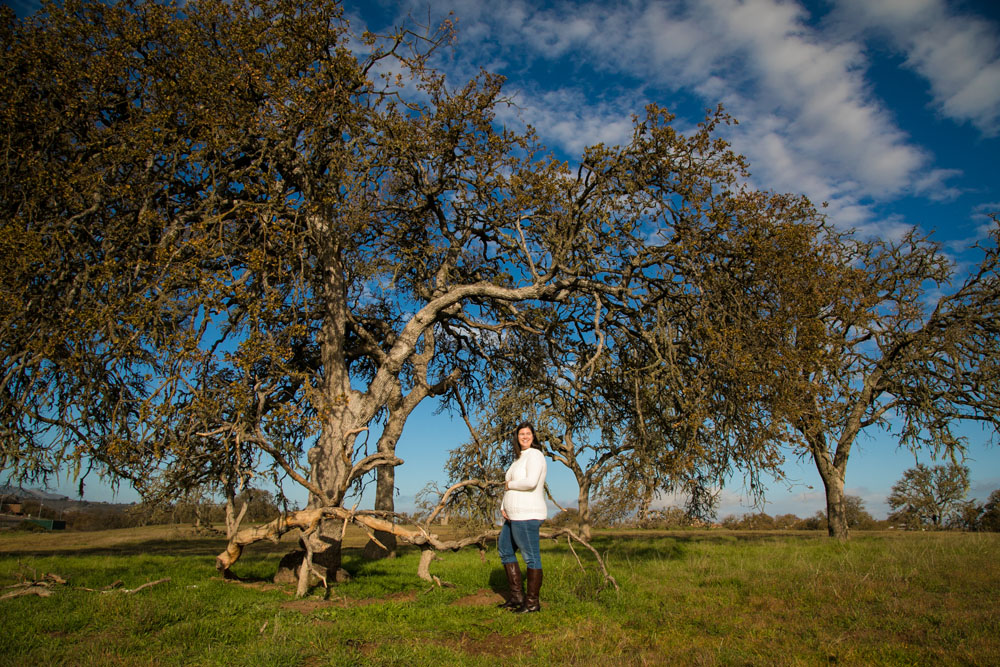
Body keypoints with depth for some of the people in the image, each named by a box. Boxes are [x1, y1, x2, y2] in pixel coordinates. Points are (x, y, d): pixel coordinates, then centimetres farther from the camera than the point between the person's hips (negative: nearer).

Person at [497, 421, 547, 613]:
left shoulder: (534, 455, -11)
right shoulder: (520, 458, 18)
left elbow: (531, 482, -26)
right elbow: (509, 485, 20)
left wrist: (509, 484, -9)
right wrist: (503, 507, 5)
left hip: (527, 515, -11)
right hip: (515, 516, 11)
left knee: (531, 557, -1)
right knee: (505, 551, 19)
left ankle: (532, 602, 10)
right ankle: (516, 596, 26)